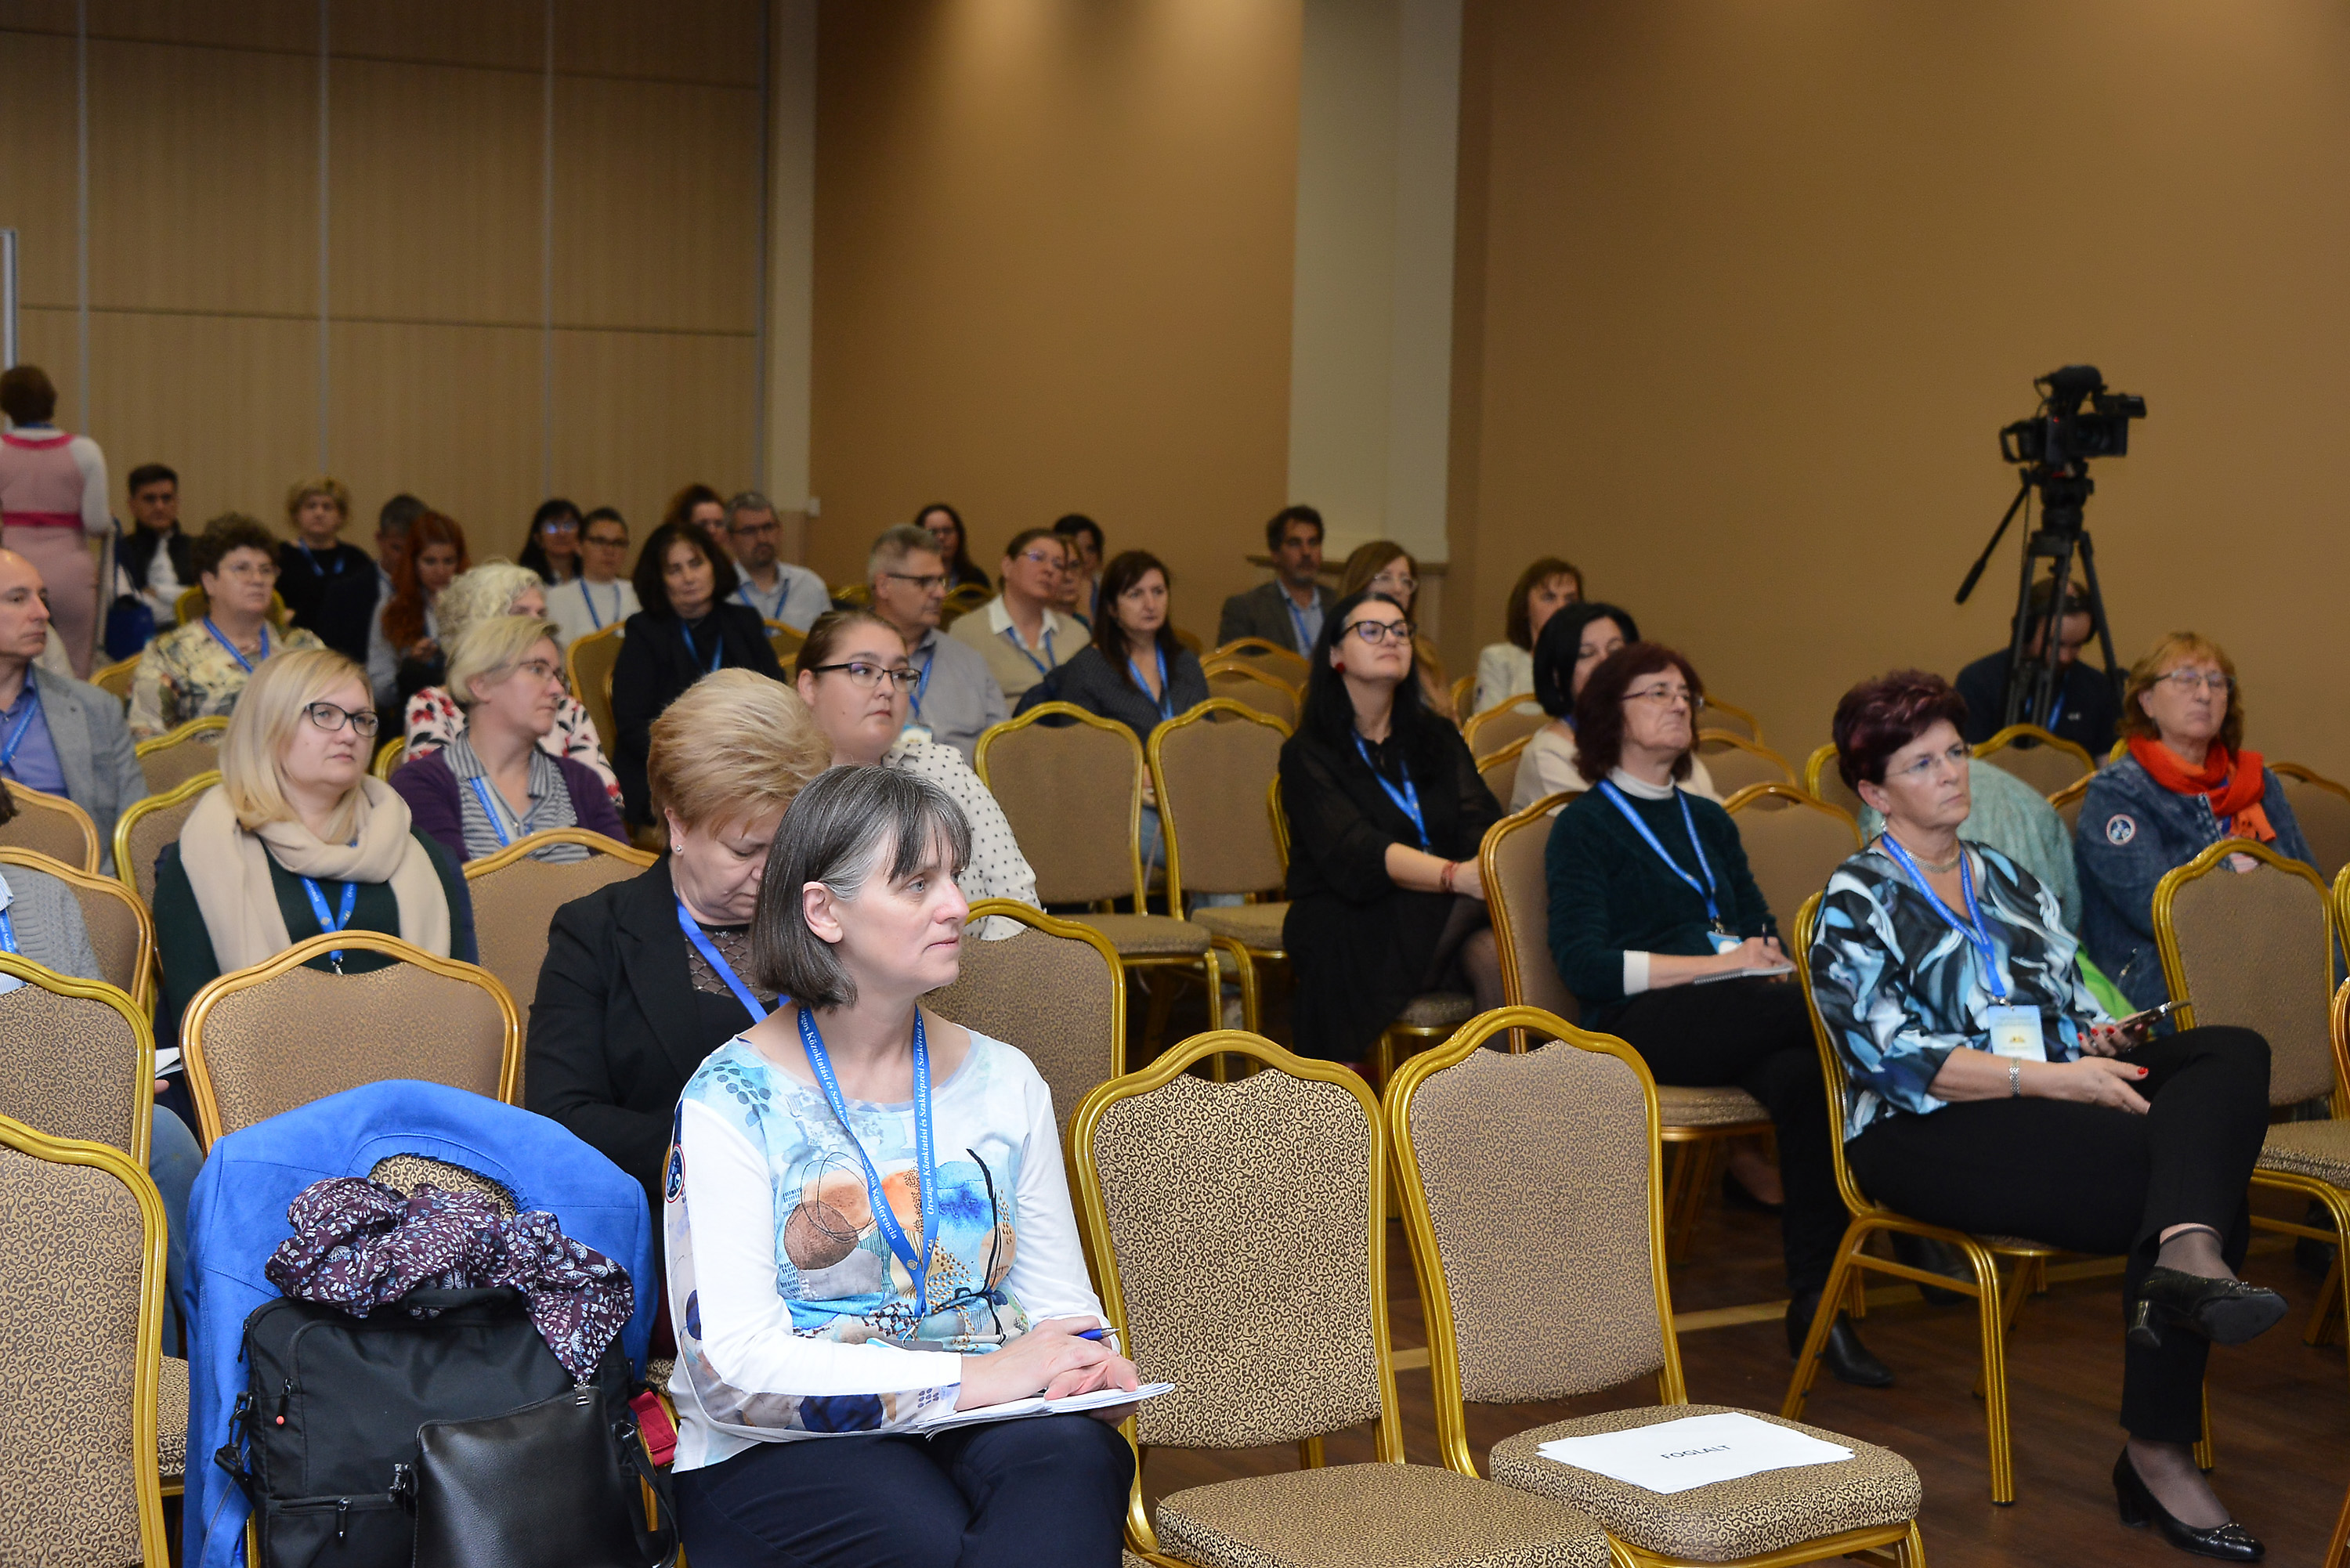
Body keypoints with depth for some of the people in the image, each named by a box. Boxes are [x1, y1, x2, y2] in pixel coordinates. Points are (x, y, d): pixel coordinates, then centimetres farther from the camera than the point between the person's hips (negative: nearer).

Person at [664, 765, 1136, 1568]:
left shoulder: (1003, 1082, 12)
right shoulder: (732, 1100, -4)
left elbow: (1058, 1294, 13)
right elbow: (733, 1365, -14)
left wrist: (1090, 1372, -12)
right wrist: (967, 1377, -20)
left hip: (983, 1434, 4)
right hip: (778, 1456, -4)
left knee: (1074, 1456, -31)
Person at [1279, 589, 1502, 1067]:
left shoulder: (1437, 738, 20)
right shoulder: (1309, 753, 4)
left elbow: (1481, 825, 1)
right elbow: (1353, 854, -14)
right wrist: (1457, 876, -32)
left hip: (1449, 923, 4)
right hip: (1349, 930, -4)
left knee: (1498, 954, -33)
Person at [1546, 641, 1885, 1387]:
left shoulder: (1709, 822, 27)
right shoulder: (1585, 825, 7)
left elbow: (1765, 934, 20)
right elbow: (1584, 964, -7)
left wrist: (1767, 957, -6)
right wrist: (1720, 963, -11)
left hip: (1734, 1018, 6)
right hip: (1638, 1029, -5)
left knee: (1803, 1074, -32)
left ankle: (1814, 1299, -32)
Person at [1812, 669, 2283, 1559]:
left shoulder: (2006, 880, 23)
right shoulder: (1858, 902, 1)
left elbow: (2070, 997, 24)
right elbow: (1897, 1060, -11)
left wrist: (2100, 1036, -1)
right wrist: (2054, 1078, -19)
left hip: (2056, 1100, 6)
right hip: (1927, 1137, -6)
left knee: (2232, 1053, -22)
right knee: (2171, 1161, -28)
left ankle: (2188, 1254, -41)